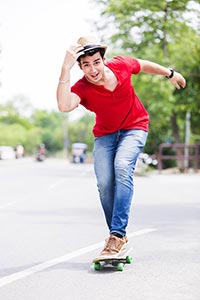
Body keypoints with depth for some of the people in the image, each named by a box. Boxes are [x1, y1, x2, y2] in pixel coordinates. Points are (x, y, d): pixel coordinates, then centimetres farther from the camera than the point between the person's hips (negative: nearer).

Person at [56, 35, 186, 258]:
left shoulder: (121, 65, -19)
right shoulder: (82, 88, -23)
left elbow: (144, 65, 5)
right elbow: (64, 106, -47)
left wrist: (170, 74, 19)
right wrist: (66, 68, -52)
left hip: (134, 127, -1)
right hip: (105, 134, 1)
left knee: (122, 167, -27)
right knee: (104, 183, -12)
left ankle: (117, 235, -31)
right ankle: (119, 238, 8)